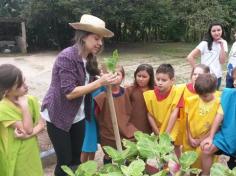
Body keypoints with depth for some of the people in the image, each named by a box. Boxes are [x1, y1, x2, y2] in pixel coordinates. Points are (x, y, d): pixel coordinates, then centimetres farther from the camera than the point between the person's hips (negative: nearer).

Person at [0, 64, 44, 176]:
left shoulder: (31, 100, -6)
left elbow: (41, 124, -4)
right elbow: (28, 129, -24)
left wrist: (29, 134, -22)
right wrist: (24, 105, -24)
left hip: (31, 152, 5)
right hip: (15, 157, -5)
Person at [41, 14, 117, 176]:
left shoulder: (89, 59, 4)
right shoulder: (67, 56, -21)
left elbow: (87, 84, 2)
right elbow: (69, 92, -25)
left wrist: (105, 79, -13)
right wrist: (99, 82, -26)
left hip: (78, 117, 7)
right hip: (58, 117, -7)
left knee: (76, 159, 14)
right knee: (65, 161, 3)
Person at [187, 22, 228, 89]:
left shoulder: (224, 43, 3)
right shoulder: (205, 43, -11)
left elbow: (222, 61, -7)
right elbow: (190, 57, -16)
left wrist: (222, 46, -12)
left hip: (217, 77, 5)